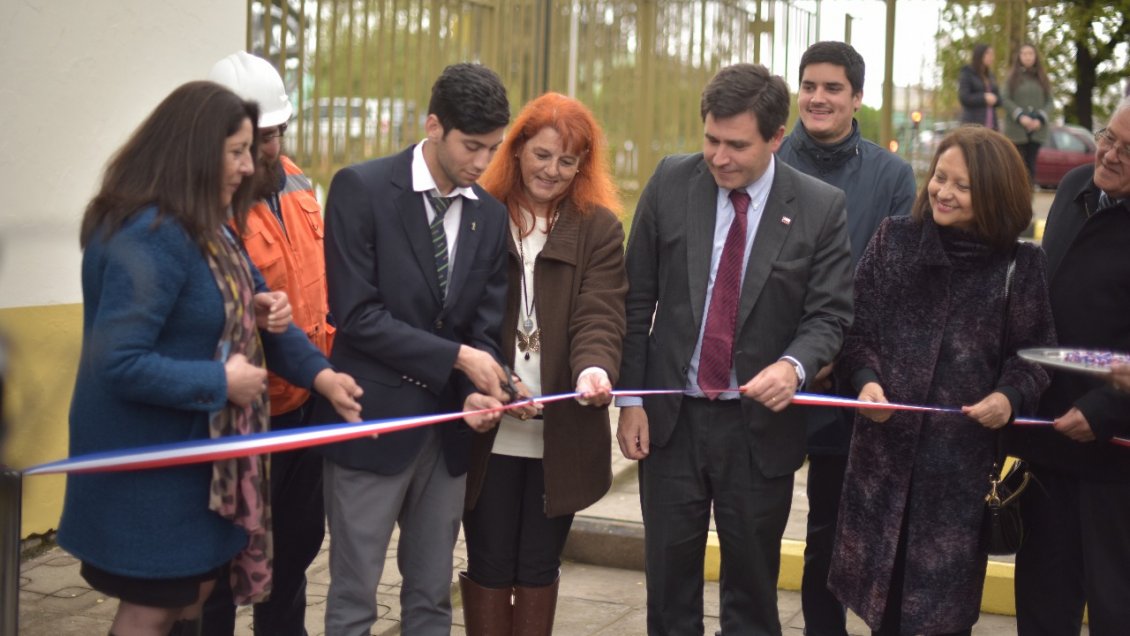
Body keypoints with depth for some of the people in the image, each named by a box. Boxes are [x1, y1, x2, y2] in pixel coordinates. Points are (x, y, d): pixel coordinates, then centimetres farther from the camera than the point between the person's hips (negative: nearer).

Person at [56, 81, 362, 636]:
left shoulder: (202, 227, 8)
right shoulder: (149, 238, -24)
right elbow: (119, 365, -29)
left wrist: (309, 364, -2)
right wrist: (220, 382, -20)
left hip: (192, 450, 10)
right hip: (149, 464, -10)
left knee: (194, 592, 17)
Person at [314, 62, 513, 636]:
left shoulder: (490, 214, 6)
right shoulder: (361, 189, -9)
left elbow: (484, 325, 7)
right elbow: (356, 313, -15)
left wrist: (481, 390, -13)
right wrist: (456, 358, -16)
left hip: (449, 428, 5)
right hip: (373, 421, -5)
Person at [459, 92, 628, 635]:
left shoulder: (600, 228, 3)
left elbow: (600, 316, -9)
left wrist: (595, 367, -30)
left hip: (562, 433, 1)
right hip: (488, 429, 0)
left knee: (539, 567, 11)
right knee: (489, 565, 8)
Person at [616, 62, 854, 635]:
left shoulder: (821, 208, -6)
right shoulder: (671, 183, -2)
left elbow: (829, 314, -3)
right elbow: (637, 300, 2)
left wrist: (794, 365, -24)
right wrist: (630, 399, -2)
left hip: (760, 426, -1)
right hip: (670, 418, 1)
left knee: (752, 588, 11)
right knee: (669, 584, 10)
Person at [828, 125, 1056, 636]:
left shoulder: (1020, 266, -2)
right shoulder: (893, 240, 2)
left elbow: (1034, 354, 3)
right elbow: (857, 328, 3)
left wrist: (1011, 396, -16)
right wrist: (866, 379, -15)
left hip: (964, 454, -1)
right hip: (886, 444, 1)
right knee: (883, 586, 11)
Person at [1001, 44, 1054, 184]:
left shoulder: (1042, 78, 12)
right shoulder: (1012, 77, 5)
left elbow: (1050, 102, 7)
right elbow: (1005, 99, -4)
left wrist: (1040, 119, -10)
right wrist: (1020, 116, -16)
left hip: (1037, 129, 2)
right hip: (1016, 129, -2)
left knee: (1031, 164, 2)